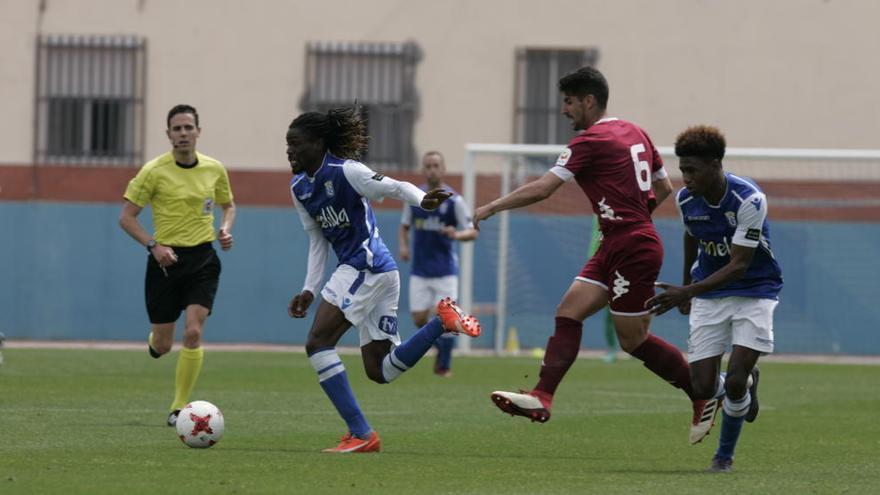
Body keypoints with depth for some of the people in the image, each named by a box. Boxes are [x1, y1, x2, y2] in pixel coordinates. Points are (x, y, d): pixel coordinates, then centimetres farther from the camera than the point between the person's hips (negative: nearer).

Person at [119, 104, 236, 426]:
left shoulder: (214, 169, 3)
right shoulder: (154, 171, -8)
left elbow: (228, 205, 21)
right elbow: (126, 217, -5)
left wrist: (225, 229, 0)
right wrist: (153, 245, -18)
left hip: (202, 258, 1)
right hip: (166, 258, -1)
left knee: (193, 333, -16)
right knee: (163, 346, 4)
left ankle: (179, 408, -7)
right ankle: (154, 341, 45)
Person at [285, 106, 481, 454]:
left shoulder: (344, 172, -12)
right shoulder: (299, 188, 13)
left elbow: (395, 187, -17)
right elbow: (317, 241, 20)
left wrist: (421, 200, -38)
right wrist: (309, 290, 13)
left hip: (366, 266, -9)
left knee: (318, 343, -12)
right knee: (379, 371, 7)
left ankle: (361, 434, -13)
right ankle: (443, 321, 8)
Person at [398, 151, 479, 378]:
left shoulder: (454, 200, -5)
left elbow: (472, 232, -4)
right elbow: (404, 227, 15)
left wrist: (457, 235, -25)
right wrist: (403, 246, -5)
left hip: (445, 270, -3)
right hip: (420, 270, 3)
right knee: (419, 319, -2)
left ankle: (444, 365, 7)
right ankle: (441, 347, 26)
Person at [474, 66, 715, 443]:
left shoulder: (590, 141, -13)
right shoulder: (634, 133, 14)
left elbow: (541, 189, -16)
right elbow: (664, 188, 22)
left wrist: (490, 208, -8)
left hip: (632, 249, -10)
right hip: (615, 249, 10)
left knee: (634, 340, -1)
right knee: (568, 313, 1)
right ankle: (542, 397, -8)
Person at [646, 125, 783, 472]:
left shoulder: (749, 200, -25)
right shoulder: (686, 200, -8)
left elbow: (739, 265, -27)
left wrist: (687, 292, -36)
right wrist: (687, 284, 27)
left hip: (753, 291, -4)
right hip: (709, 297, 4)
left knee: (735, 383, -17)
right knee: (703, 389, -7)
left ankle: (725, 455, 10)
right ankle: (747, 384, 29)